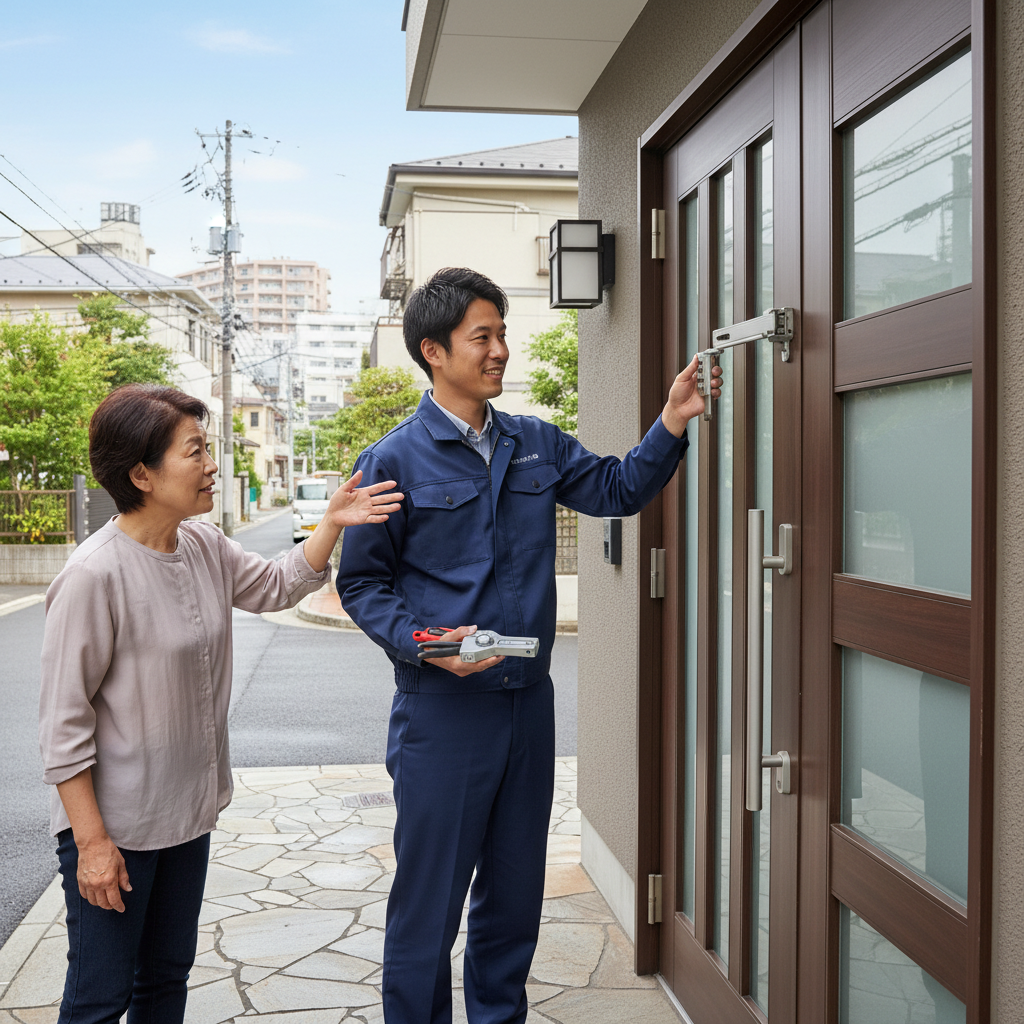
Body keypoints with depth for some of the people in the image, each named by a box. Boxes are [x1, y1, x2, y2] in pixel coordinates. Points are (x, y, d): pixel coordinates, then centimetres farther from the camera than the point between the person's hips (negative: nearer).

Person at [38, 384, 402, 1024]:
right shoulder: (93, 575, -23)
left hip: (187, 813, 8)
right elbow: (65, 722, -19)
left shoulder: (207, 547, 0)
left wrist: (332, 524, 4)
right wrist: (91, 840, -17)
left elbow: (278, 587, 19)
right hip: (115, 825, -7)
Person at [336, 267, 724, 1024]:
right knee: (429, 897, 5)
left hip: (528, 699, 5)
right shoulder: (395, 461, -6)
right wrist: (426, 643, -20)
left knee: (515, 890, 18)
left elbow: (618, 489, 9)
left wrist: (672, 423, -4)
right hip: (443, 707, -5)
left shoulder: (536, 445, 9)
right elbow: (362, 582, -5)